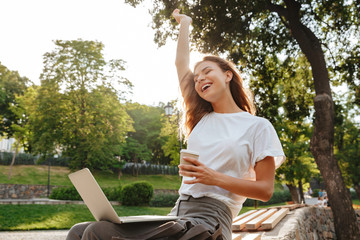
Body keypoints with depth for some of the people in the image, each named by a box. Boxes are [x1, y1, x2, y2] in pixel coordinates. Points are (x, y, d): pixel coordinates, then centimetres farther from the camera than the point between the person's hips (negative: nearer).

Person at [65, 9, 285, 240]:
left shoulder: (258, 126, 5)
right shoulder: (202, 118, 19)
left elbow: (265, 189, 0)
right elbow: (181, 63, 26)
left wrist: (214, 178, -12)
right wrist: (185, 23, 38)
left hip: (209, 220, -6)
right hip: (176, 214, 6)